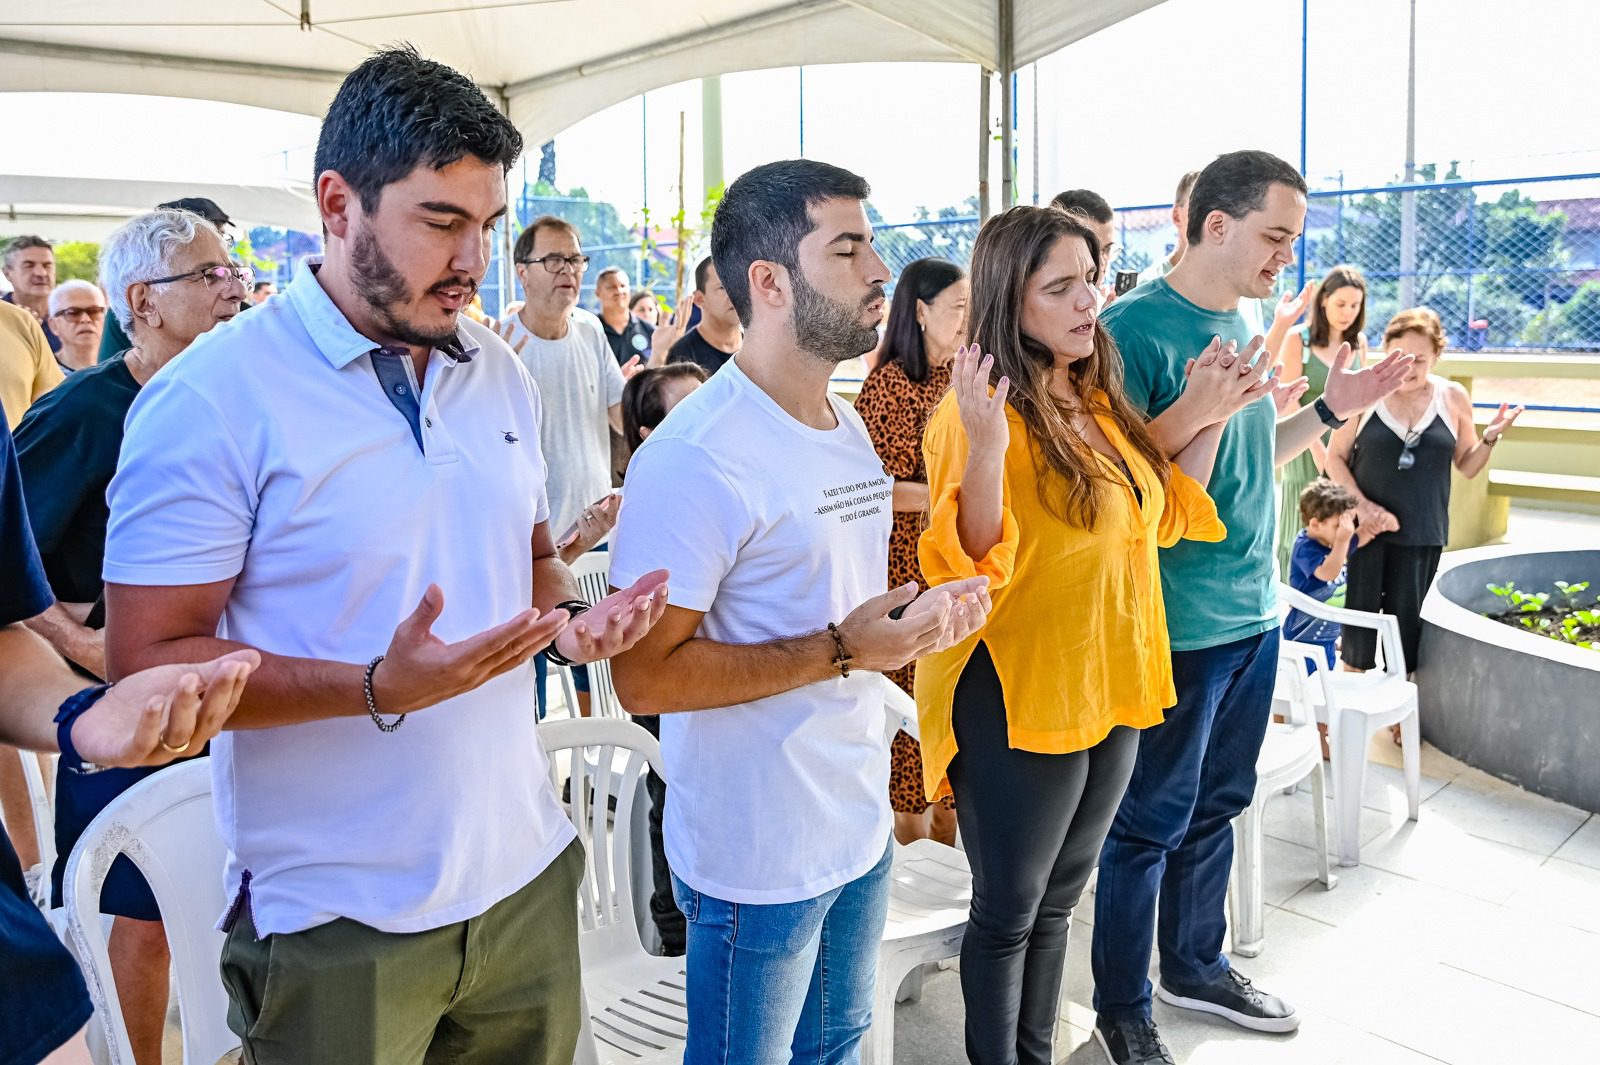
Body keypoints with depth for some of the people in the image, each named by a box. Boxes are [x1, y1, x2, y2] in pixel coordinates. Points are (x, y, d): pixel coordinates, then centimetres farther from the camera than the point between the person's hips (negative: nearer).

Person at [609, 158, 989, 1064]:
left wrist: (922, 615, -2)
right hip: (759, 856, -8)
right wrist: (840, 651, -25)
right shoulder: (696, 459, -22)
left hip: (861, 824, 8)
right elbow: (645, 676, -24)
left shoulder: (848, 424, 9)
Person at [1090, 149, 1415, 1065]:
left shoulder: (1244, 326, 10)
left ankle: (1197, 966, 39)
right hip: (1178, 623, -8)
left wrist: (1330, 411, 8)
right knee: (1151, 820, 5)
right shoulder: (1136, 326, -16)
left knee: (1216, 806, 20)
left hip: (1254, 610, 8)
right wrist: (1191, 411, -31)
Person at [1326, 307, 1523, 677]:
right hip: (1365, 527, -1)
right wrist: (1361, 505, -12)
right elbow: (1335, 457, 0)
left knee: (1407, 623, 8)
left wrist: (1491, 437, -8)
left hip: (1421, 534, 2)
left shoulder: (1453, 398, 2)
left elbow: (1467, 466, 10)